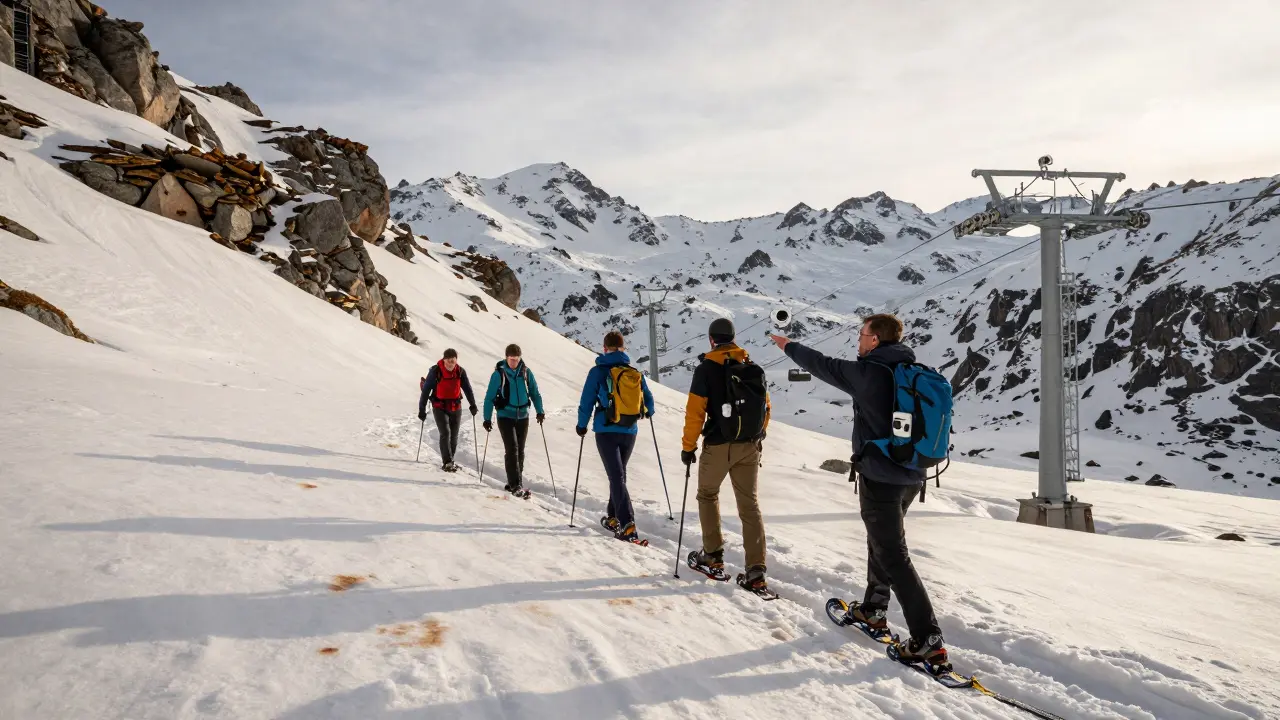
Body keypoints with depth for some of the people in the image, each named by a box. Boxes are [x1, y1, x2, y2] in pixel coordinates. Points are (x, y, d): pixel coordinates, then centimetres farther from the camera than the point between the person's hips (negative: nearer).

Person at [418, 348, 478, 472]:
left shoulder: (460, 372, -5)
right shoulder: (435, 371, -13)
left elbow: (467, 389, 6)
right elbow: (426, 390, -8)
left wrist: (473, 405, -1)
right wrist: (422, 409, -7)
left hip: (456, 407, 3)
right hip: (440, 407, -3)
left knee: (454, 436, 7)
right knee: (445, 433, -17)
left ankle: (450, 461, 21)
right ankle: (447, 462, -19)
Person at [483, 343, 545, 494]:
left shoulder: (526, 372, 2)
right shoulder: (499, 373, -6)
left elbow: (534, 392, 10)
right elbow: (490, 397, -2)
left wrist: (540, 411, -2)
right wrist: (487, 418, -4)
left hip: (522, 416, 4)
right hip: (505, 416, -4)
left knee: (520, 451, 9)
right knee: (512, 449, -14)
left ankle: (514, 483, 21)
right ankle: (515, 484, -16)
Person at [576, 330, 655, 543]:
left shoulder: (598, 372, -6)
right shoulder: (635, 372, 4)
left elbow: (587, 401, -4)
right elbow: (648, 400, 11)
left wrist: (582, 424, 11)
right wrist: (648, 412, 34)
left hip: (607, 431, -4)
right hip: (630, 432, 4)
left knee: (616, 476, -6)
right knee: (619, 473, 21)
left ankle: (627, 524, -19)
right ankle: (613, 517, 29)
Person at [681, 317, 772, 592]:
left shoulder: (706, 368, -8)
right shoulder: (753, 367, 6)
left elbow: (695, 411, -10)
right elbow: (766, 407, 11)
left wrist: (688, 446, -2)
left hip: (718, 445, -4)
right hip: (749, 446, 4)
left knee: (708, 495, 18)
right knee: (749, 503, 7)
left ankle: (713, 557, 18)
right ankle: (756, 571, 2)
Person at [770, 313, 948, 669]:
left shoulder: (868, 372, -15)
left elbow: (823, 366, -2)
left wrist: (789, 346, 14)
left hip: (879, 476, -8)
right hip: (911, 476, 8)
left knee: (894, 556, -3)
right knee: (882, 542, 25)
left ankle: (928, 640, -5)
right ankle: (873, 609, 39)